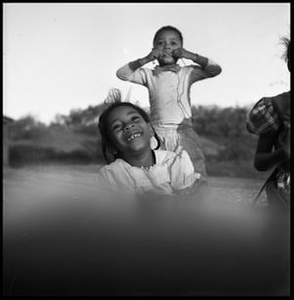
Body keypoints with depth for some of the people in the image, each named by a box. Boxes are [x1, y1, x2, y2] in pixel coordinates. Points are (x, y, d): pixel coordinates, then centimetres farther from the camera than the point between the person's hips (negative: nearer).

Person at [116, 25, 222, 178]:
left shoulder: (187, 72, 7)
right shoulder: (149, 74, 9)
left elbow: (216, 69, -1)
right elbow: (121, 73, -2)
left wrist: (191, 56, -11)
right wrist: (146, 59, -11)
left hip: (184, 132, 0)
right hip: (158, 133, 0)